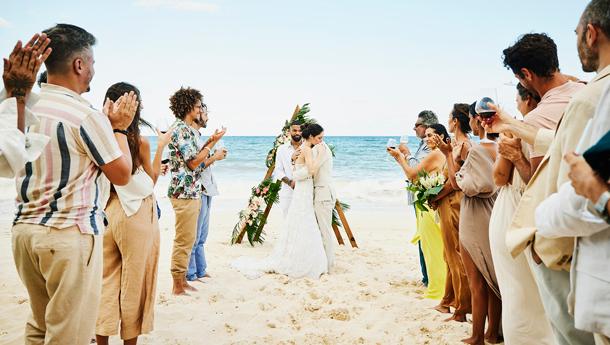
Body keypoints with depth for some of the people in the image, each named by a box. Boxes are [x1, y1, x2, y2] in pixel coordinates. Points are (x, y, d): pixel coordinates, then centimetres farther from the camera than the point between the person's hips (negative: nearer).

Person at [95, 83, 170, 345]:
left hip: (107, 212, 4)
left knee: (106, 279, 14)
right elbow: (150, 182, 1)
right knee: (134, 281, 8)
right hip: (137, 214, -4)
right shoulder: (140, 142, -12)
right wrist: (160, 147, 6)